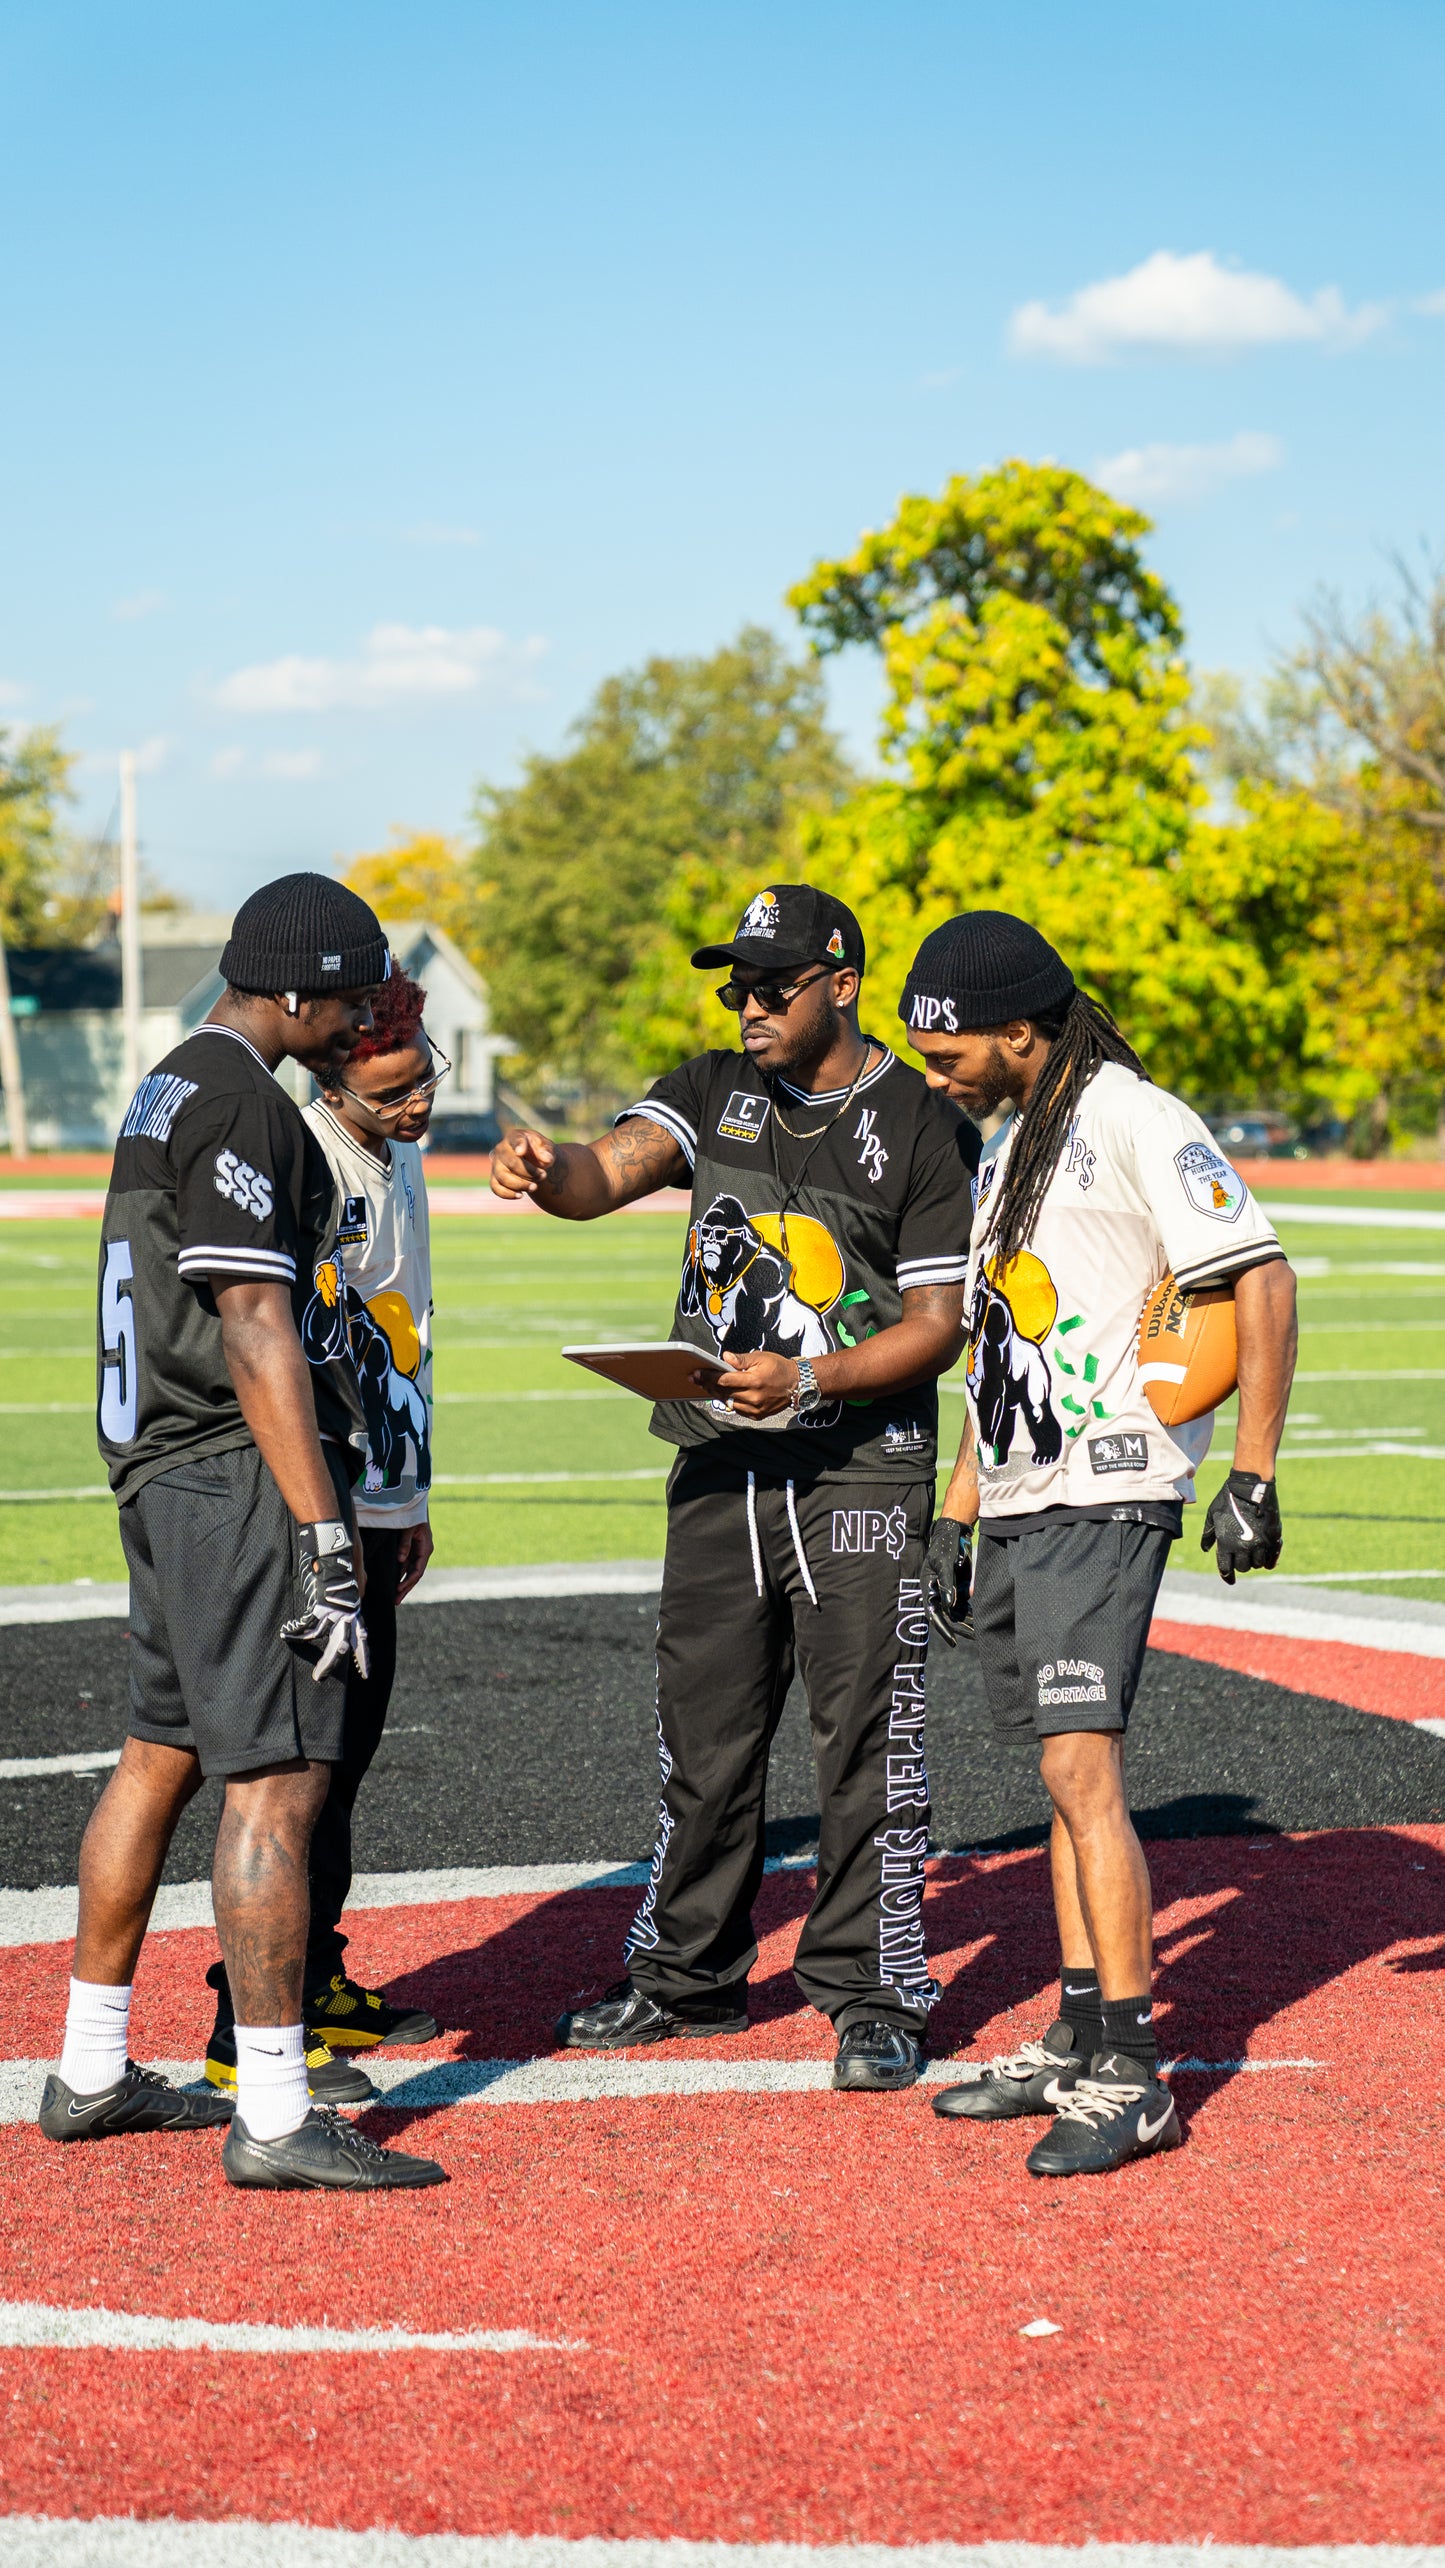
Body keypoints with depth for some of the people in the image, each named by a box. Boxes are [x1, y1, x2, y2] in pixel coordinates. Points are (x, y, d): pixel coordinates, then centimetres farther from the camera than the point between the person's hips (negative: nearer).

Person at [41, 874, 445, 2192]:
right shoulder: (238, 1105, -14)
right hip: (245, 1477, -11)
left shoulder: (166, 1090, 18)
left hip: (163, 1475, 11)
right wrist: (324, 1538, -22)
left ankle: (93, 2073, 23)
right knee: (279, 1779, -11)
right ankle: (275, 2117, -11)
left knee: (160, 1761, 15)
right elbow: (256, 1331, -20)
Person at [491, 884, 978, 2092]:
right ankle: (689, 1974, 25)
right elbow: (609, 1171, -8)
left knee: (866, 1740, -3)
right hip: (717, 1469, 5)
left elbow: (937, 1323, -8)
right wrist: (547, 1169, -31)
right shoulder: (715, 1093, 9)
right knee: (704, 1734, 12)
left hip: (860, 1469, -5)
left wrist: (804, 1380, -21)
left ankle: (874, 1995, 6)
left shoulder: (926, 1129, -4)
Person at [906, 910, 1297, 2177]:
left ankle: (1130, 2076, -12)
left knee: (1083, 1770, -14)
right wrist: (958, 1512, 21)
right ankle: (1079, 2040, 18)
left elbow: (1263, 1281, -15)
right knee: (1065, 1775, 11)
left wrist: (1253, 1477, -18)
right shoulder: (1010, 1142, 18)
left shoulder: (1133, 1121, -11)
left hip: (1108, 1496, -9)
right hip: (1021, 1504, 9)